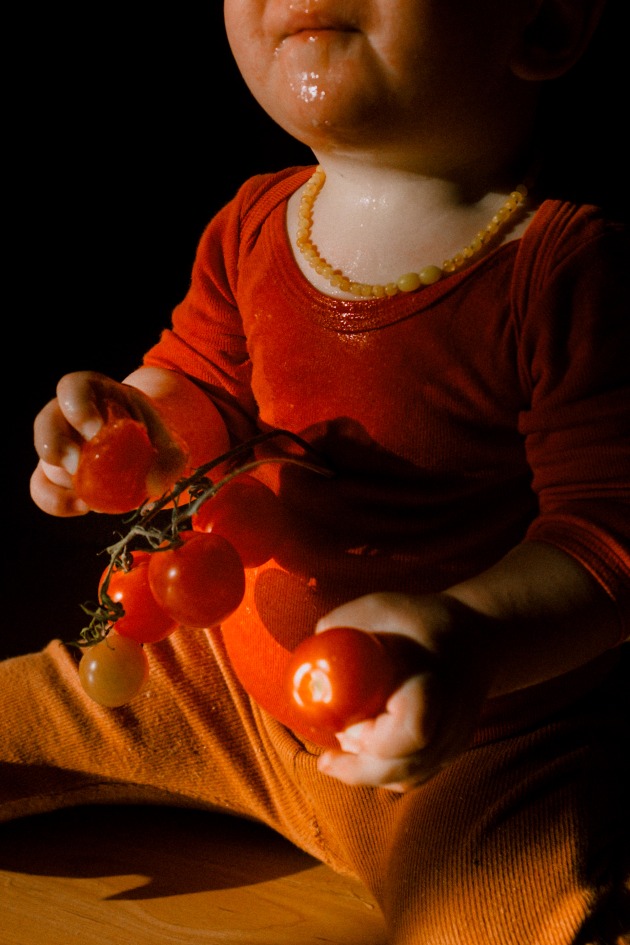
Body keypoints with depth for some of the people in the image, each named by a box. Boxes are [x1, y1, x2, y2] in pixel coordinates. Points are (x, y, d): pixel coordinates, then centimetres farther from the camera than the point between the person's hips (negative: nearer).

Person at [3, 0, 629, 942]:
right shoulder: (252, 225, -5)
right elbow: (203, 386, 10)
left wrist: (472, 636, -42)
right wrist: (145, 426, -14)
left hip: (486, 733, -5)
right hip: (243, 670, 6)